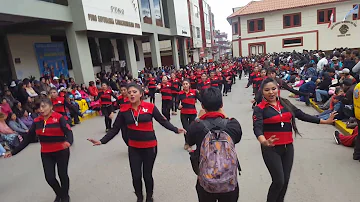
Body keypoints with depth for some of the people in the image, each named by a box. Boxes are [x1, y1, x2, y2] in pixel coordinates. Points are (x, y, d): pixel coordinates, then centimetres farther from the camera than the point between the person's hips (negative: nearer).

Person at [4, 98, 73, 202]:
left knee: (62, 175, 10)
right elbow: (28, 138, 7)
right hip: (46, 154, 4)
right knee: (49, 178, 5)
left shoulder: (59, 117, -14)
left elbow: (68, 132, -24)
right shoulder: (37, 121, 1)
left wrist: (68, 141, -46)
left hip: (61, 152, -4)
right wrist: (13, 152, 7)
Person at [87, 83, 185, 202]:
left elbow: (163, 121, -5)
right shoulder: (124, 110, -4)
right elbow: (115, 129, -1)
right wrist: (102, 141, -8)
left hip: (150, 147, -2)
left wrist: (176, 130, -13)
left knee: (147, 175, 11)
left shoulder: (150, 107, -10)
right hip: (133, 148, 2)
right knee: (136, 176, 8)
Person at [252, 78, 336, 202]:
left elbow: (302, 115, 10)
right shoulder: (259, 109, -12)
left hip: (288, 147, 5)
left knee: (286, 180, 12)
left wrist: (325, 121, 10)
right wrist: (264, 142, -44)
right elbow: (257, 128, -25)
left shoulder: (285, 103, 5)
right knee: (279, 181, -5)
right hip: (271, 149, -5)